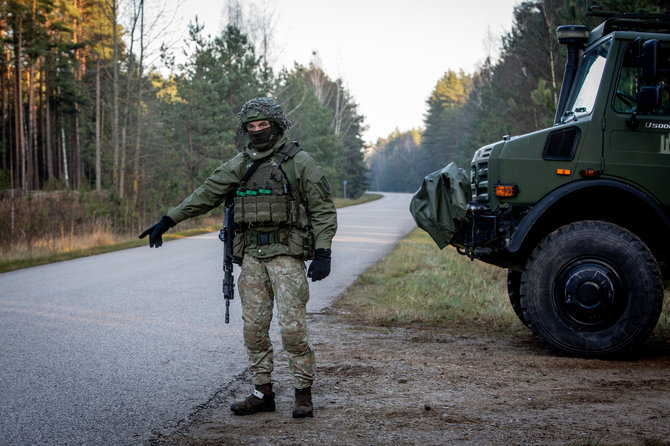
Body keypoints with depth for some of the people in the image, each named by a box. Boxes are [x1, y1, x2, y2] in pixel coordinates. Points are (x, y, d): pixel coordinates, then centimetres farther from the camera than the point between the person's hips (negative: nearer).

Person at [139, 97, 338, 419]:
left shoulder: (299, 162, -2)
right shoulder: (239, 165, 12)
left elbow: (323, 210, -3)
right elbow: (206, 195, 13)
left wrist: (322, 253, -11)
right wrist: (167, 220, 8)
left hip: (287, 255, -5)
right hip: (252, 256, 5)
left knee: (292, 326, -9)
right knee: (254, 327, 6)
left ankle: (303, 394, 2)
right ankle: (263, 392, 15)